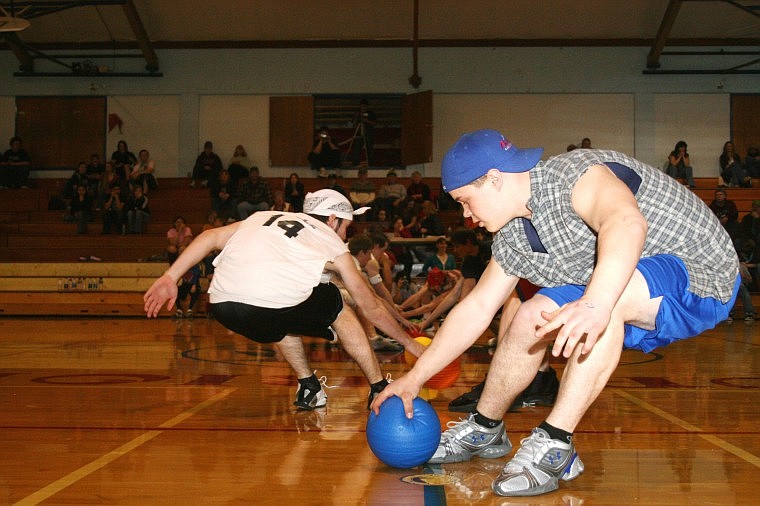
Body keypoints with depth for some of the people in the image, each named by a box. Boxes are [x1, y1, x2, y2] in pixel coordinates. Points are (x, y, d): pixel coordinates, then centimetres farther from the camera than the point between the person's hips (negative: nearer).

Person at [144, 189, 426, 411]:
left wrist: (169, 278, 15)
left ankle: (308, 389, 34)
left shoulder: (265, 217, 31)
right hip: (272, 308, -4)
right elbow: (371, 309, 29)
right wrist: (410, 343, 42)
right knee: (338, 308, 25)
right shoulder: (334, 247, 23)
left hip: (222, 307, 4)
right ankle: (380, 391, 28)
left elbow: (211, 236, 17)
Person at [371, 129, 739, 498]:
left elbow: (627, 222, -47)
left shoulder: (576, 173, -26)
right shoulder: (513, 238, 1)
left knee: (612, 291, -36)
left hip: (700, 279, -9)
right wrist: (414, 378, 8)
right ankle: (484, 430, 25)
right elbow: (476, 309, 8)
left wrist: (597, 304, -63)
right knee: (530, 318, 5)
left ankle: (554, 447, -28)